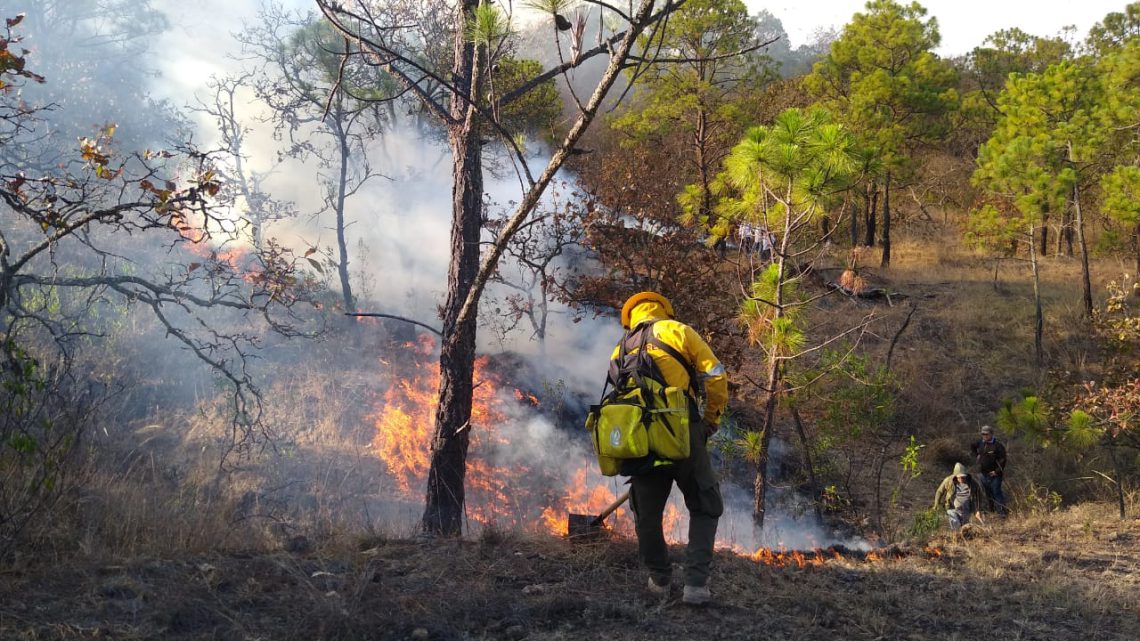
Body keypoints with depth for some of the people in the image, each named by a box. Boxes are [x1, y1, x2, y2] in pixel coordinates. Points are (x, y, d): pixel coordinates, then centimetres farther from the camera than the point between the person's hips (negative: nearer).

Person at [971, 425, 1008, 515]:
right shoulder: (980, 443, 5)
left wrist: (997, 471, -20)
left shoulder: (997, 446, -15)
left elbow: (1002, 460, -18)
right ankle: (992, 510, 28)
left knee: (996, 492, -12)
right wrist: (976, 455, 15)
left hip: (994, 474, -7)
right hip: (984, 473, 7)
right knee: (988, 494, 16)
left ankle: (1002, 511, -11)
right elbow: (972, 446, 28)